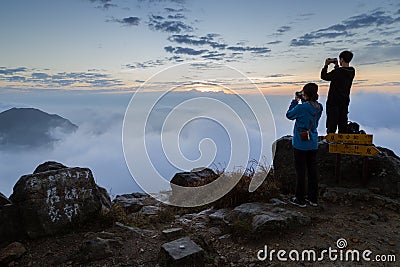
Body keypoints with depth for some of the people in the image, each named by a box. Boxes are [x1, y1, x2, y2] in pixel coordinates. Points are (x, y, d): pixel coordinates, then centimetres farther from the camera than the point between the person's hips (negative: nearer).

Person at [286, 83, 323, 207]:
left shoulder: (301, 107, -19)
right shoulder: (319, 107, 2)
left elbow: (289, 115, -3)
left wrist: (295, 101, 4)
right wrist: (302, 102, 12)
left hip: (300, 144, -7)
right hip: (313, 144, 7)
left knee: (300, 171, 4)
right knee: (312, 170, 14)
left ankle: (300, 199, 14)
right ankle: (313, 198, 25)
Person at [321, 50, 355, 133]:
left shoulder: (337, 71, -20)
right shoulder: (352, 71, 2)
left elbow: (323, 76, -7)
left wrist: (326, 65, 5)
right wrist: (336, 65, 24)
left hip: (334, 101, -7)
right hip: (345, 101, 7)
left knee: (331, 123, -1)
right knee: (343, 123, 13)